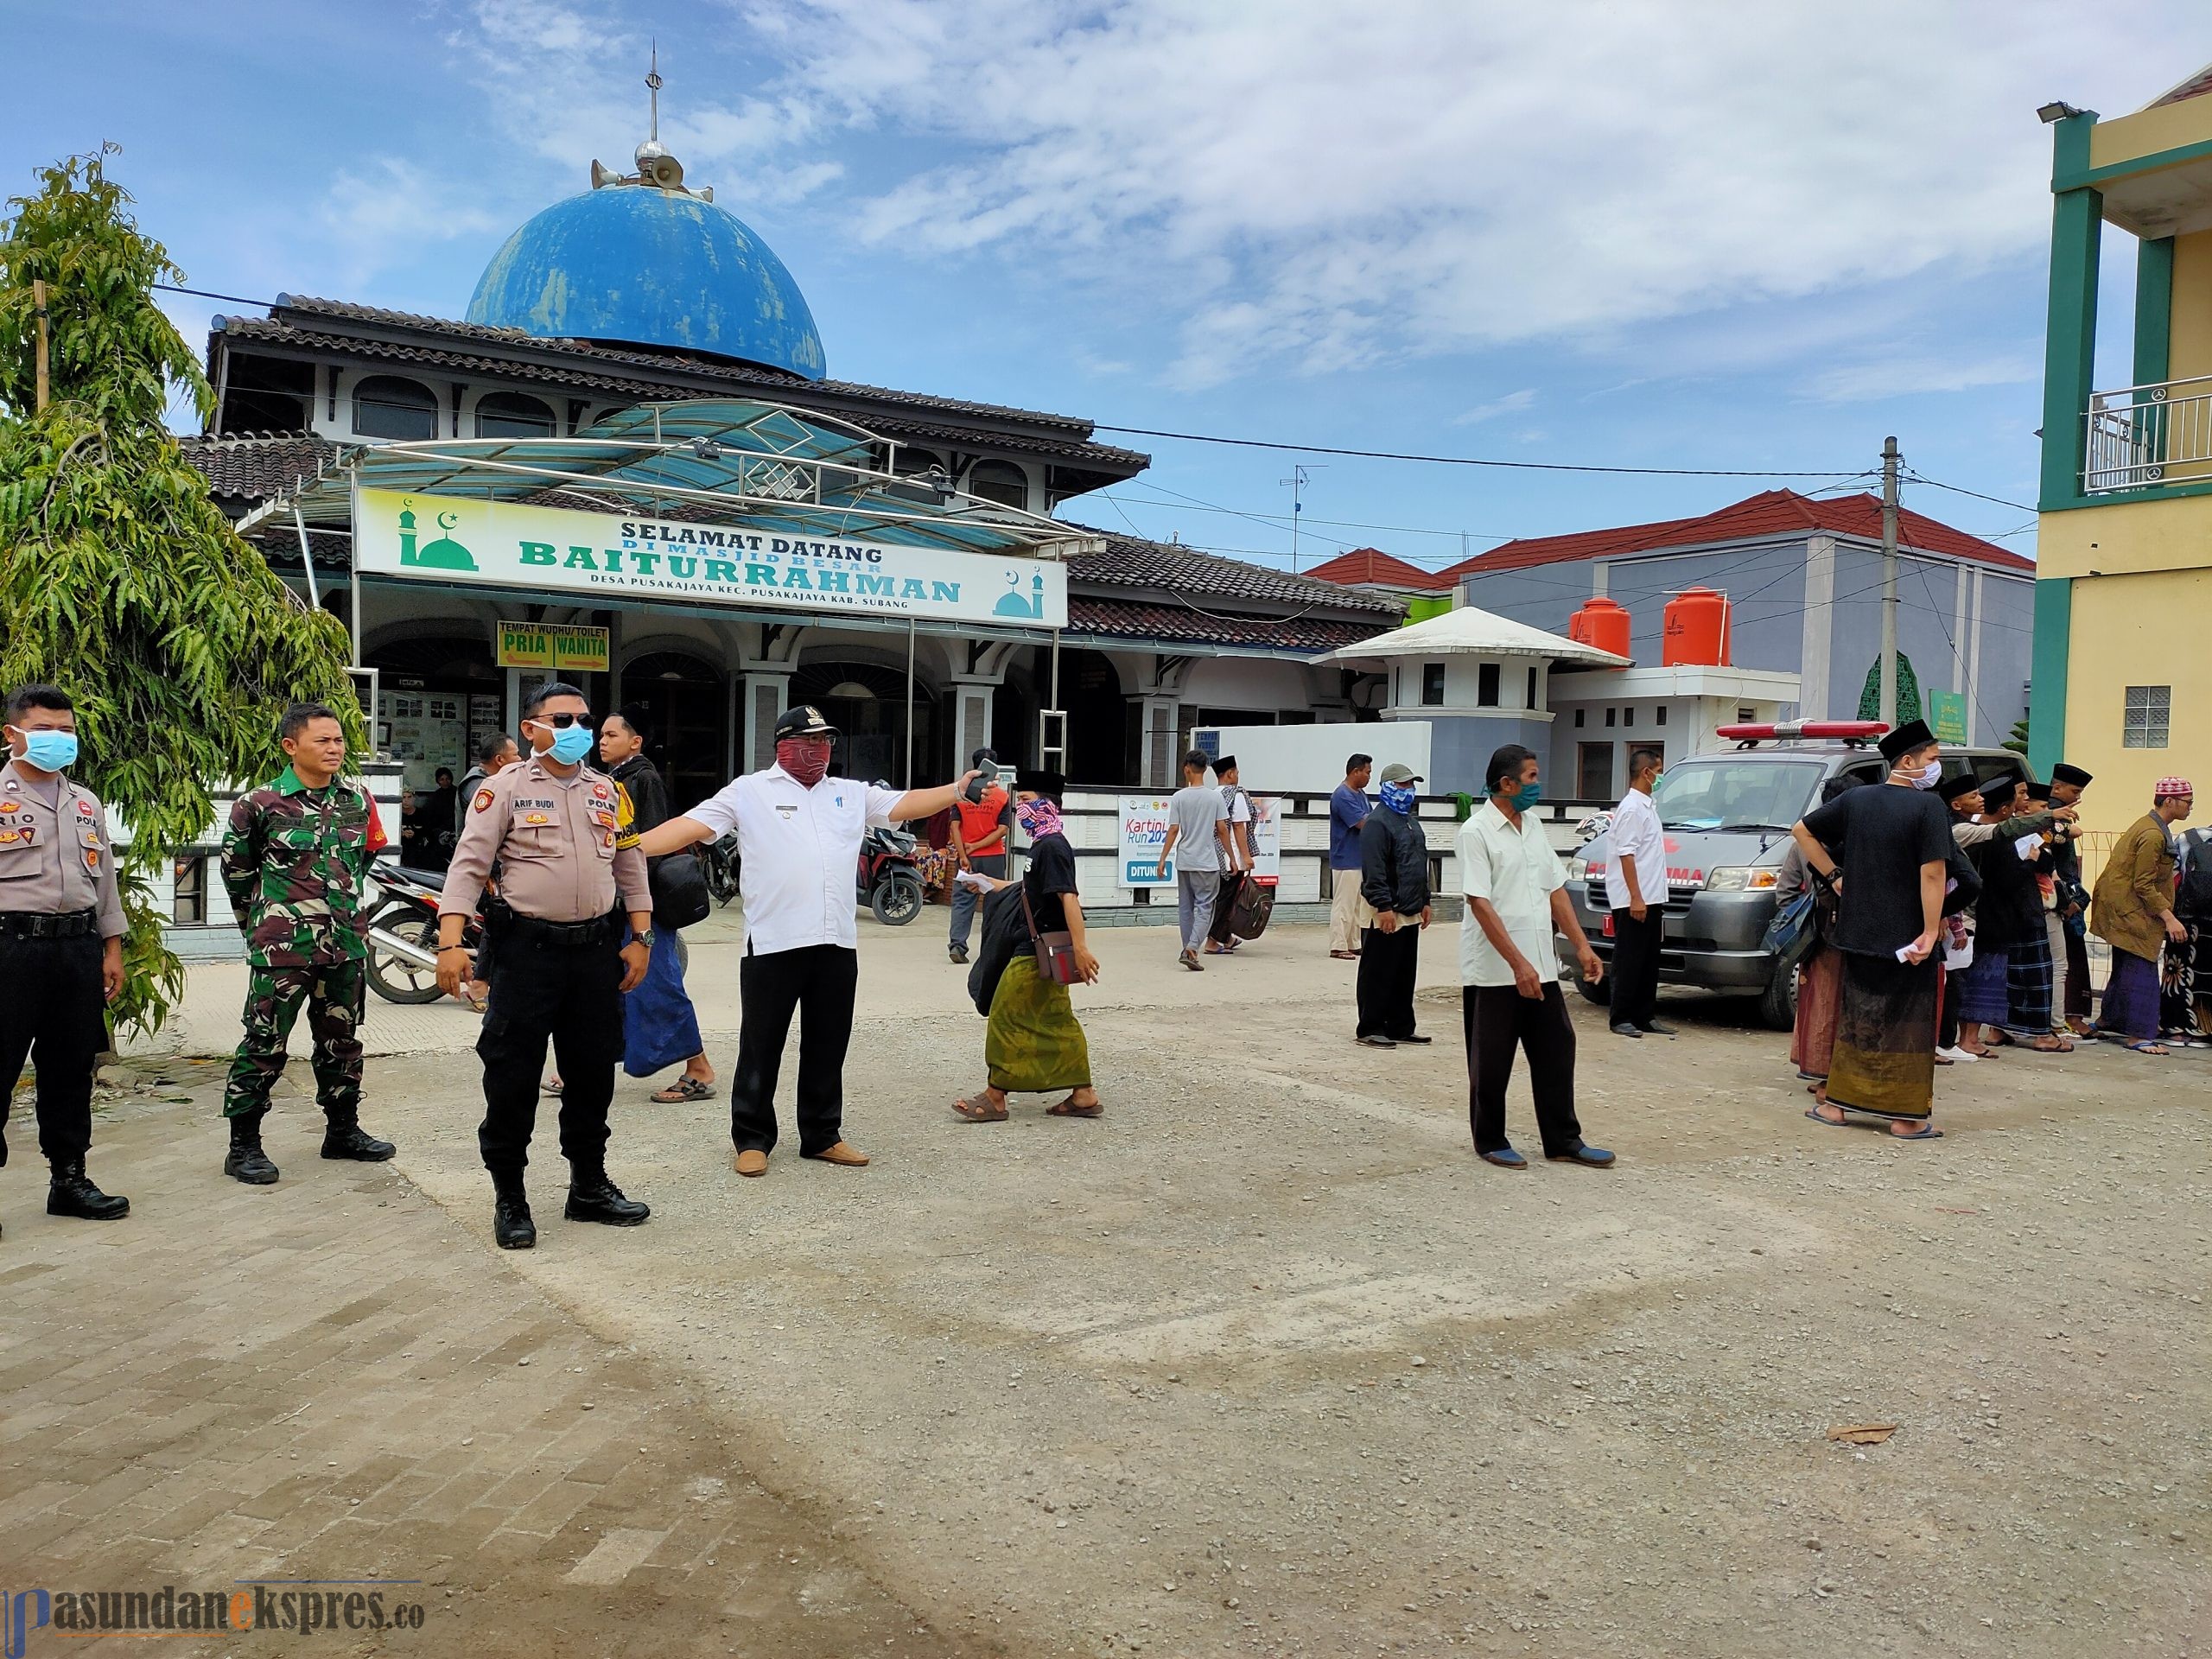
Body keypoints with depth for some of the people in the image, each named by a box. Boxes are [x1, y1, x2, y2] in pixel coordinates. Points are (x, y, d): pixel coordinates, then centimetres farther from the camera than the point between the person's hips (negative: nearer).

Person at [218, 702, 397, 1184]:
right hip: (283, 947, -5)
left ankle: (343, 1130, 28)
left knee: (342, 1041, 14)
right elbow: (236, 870, 6)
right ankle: (243, 1147, 9)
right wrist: (259, 922, 13)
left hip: (346, 943, 5)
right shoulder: (260, 804, -6)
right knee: (264, 1046, -1)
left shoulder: (358, 801, 6)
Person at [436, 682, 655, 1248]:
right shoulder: (505, 787, -2)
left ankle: (589, 1186, 26)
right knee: (512, 1078, 0)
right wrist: (450, 942, -17)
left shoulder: (607, 791, 12)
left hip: (596, 949, 5)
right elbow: (469, 864, -8)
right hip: (527, 950, -4)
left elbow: (631, 867, 16)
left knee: (592, 1074, 12)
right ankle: (509, 1198, 14)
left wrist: (640, 937, 8)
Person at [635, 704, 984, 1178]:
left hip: (837, 943, 4)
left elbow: (905, 804, 13)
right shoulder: (749, 791, 2)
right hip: (773, 943, -4)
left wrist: (958, 788, 3)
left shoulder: (852, 794, 15)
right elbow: (690, 825, -4)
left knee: (827, 1048, 12)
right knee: (761, 1047, 4)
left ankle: (822, 1135, 24)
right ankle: (753, 1139, 17)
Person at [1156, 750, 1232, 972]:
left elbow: (1173, 830, -5)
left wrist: (1163, 859, 1)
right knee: (1204, 907, 0)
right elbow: (1222, 830, -4)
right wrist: (1231, 857, 6)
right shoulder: (1215, 797, -4)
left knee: (1185, 907, 13)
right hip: (1207, 862, -2)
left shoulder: (1178, 797, -3)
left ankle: (1189, 950, 18)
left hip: (1184, 862, 2)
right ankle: (1192, 948, -16)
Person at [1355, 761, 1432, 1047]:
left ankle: (1400, 1027, 20)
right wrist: (1384, 907, -23)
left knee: (1406, 975, 12)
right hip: (1386, 914, -9)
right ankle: (1369, 1029, 5)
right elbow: (1373, 871, -19)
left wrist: (1425, 902, 20)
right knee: (1378, 975, -2)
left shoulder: (1411, 822, 18)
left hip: (1410, 913, 9)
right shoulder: (1377, 823, -13)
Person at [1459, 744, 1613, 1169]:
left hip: (1541, 966, 7)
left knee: (1556, 1051, 10)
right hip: (1494, 971, -7)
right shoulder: (1477, 832, -13)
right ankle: (1490, 1142, 19)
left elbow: (1555, 890, 16)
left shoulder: (1533, 826, 11)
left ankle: (1563, 1140, 21)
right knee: (1492, 1061, 5)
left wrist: (1581, 946, 9)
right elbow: (1479, 903, -19)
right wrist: (1518, 963, -23)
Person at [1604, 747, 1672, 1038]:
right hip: (1633, 901, -10)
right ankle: (1621, 1019, 2)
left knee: (1649, 962, 13)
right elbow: (1626, 854, -19)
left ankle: (1646, 1017, 19)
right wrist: (1636, 897, -23)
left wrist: (1653, 897, 19)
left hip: (1651, 899, 10)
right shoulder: (1631, 808, -13)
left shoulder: (1647, 806, 16)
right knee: (1629, 962, -4)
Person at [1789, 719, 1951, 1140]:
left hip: (1857, 932, 5)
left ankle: (1836, 1103, 16)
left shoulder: (1855, 799, 6)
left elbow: (1802, 830, 11)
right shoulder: (1928, 807, -12)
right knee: (1907, 1025, 3)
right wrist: (1930, 932, -17)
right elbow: (1932, 873, -19)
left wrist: (1834, 876, 11)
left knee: (1856, 1018, 14)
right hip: (1906, 938, -5)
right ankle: (1907, 1118, 7)